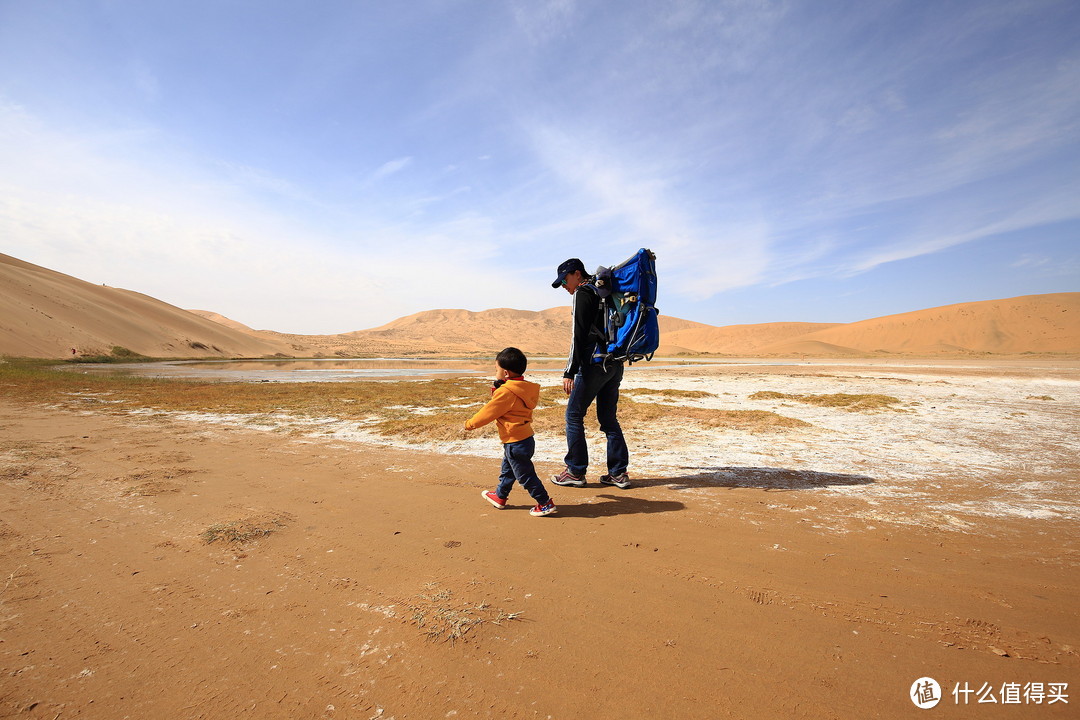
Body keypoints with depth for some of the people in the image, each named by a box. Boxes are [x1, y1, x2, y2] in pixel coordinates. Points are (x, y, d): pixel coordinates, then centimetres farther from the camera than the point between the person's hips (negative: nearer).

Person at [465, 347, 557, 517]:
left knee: (525, 475, 1)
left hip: (516, 443, -10)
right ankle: (500, 496, 43)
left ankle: (545, 503, 10)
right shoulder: (523, 389, 7)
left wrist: (470, 424, 0)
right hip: (525, 439, 10)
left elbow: (488, 412, -14)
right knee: (507, 470, 25)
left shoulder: (505, 392, -22)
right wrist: (496, 392, 6)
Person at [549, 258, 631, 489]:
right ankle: (619, 473, 13)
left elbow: (579, 334, -16)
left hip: (595, 363, -9)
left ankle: (575, 472, 6)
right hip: (615, 364, 9)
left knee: (574, 415, 1)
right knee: (608, 417, 12)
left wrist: (570, 372, -19)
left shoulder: (583, 292, -6)